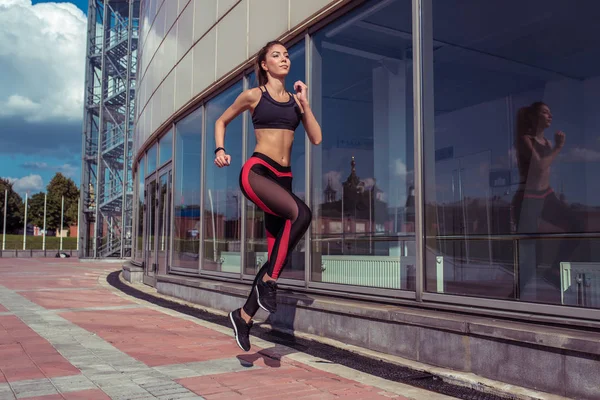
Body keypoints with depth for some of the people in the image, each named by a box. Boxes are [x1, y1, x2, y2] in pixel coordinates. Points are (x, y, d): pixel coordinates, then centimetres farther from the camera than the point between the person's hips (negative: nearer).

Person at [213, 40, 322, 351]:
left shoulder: (295, 98, 17)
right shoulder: (253, 95, 6)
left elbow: (316, 138, 9)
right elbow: (222, 121, 18)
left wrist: (304, 103, 4)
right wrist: (220, 150, 2)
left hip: (283, 177, 6)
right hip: (256, 171, -6)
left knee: (276, 252, 3)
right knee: (301, 213, -32)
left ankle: (244, 315, 17)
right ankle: (268, 281, -18)